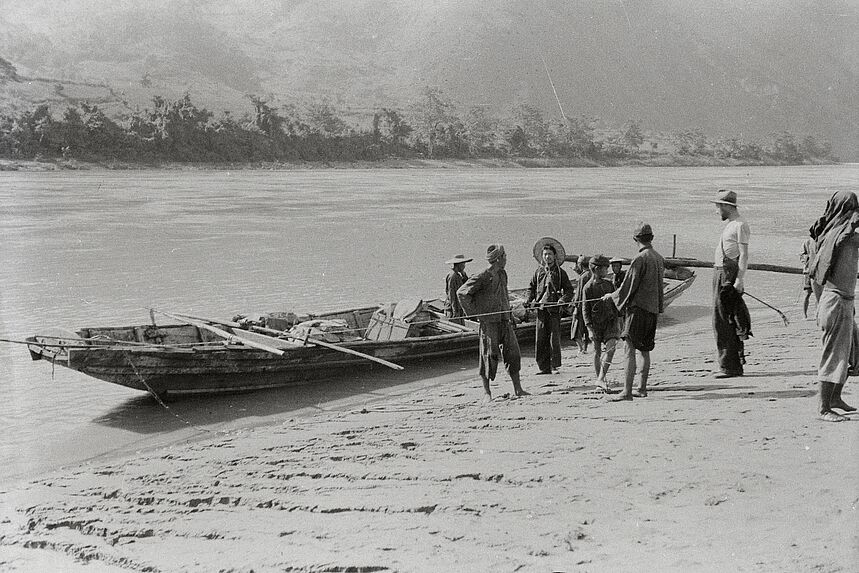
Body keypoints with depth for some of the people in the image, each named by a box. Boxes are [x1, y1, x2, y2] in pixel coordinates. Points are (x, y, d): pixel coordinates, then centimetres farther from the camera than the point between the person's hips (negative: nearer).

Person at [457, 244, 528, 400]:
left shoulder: (502, 274, 12)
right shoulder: (483, 277, -12)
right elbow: (461, 293, -11)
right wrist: (473, 312, -9)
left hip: (505, 321, 7)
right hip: (489, 322, -7)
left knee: (513, 353, 4)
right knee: (489, 356, -2)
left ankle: (517, 389, 10)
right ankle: (487, 392, 8)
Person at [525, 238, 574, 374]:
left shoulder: (560, 272, 5)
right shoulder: (538, 271, 12)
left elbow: (569, 290, 5)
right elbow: (531, 288, 22)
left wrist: (563, 300, -12)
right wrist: (529, 300, 6)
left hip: (554, 308, -3)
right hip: (540, 308, 3)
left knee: (554, 339, -5)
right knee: (540, 340, 1)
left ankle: (555, 366, 4)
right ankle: (544, 367, 7)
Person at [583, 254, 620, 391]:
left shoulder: (609, 284, 7)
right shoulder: (588, 287, -8)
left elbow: (615, 303, 15)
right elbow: (586, 310, -7)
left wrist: (617, 323, 14)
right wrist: (590, 329, -13)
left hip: (610, 322, 3)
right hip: (596, 323, -3)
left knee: (611, 348, -15)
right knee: (597, 352, 5)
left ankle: (601, 379, -16)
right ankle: (599, 378, 19)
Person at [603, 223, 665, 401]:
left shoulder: (640, 259, -15)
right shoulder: (659, 258, 10)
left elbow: (628, 286, -13)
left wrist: (611, 296, 3)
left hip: (638, 307, -8)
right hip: (653, 308, 8)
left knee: (630, 349, -9)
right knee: (644, 350, 15)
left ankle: (627, 391, -14)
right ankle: (642, 388, 20)